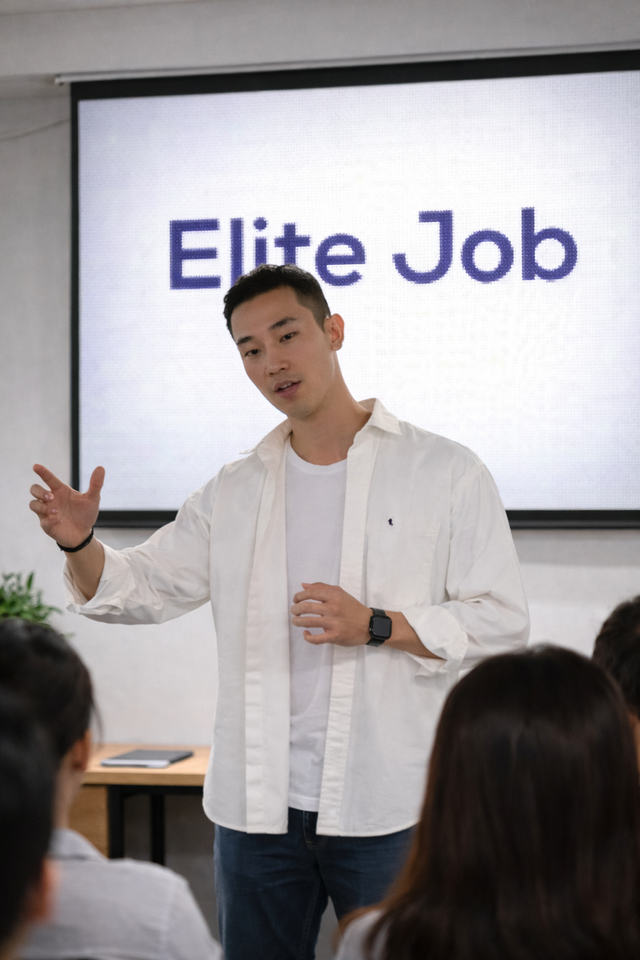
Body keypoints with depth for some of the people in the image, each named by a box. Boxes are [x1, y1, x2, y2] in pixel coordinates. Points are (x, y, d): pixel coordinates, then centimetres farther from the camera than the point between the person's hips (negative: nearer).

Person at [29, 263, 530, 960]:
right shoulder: (235, 492, 11)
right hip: (258, 805, 4)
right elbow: (137, 590, 13)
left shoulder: (444, 472, -2)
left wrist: (375, 627, -17)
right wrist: (79, 542, -8)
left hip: (388, 809, -3)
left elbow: (502, 621, -5)